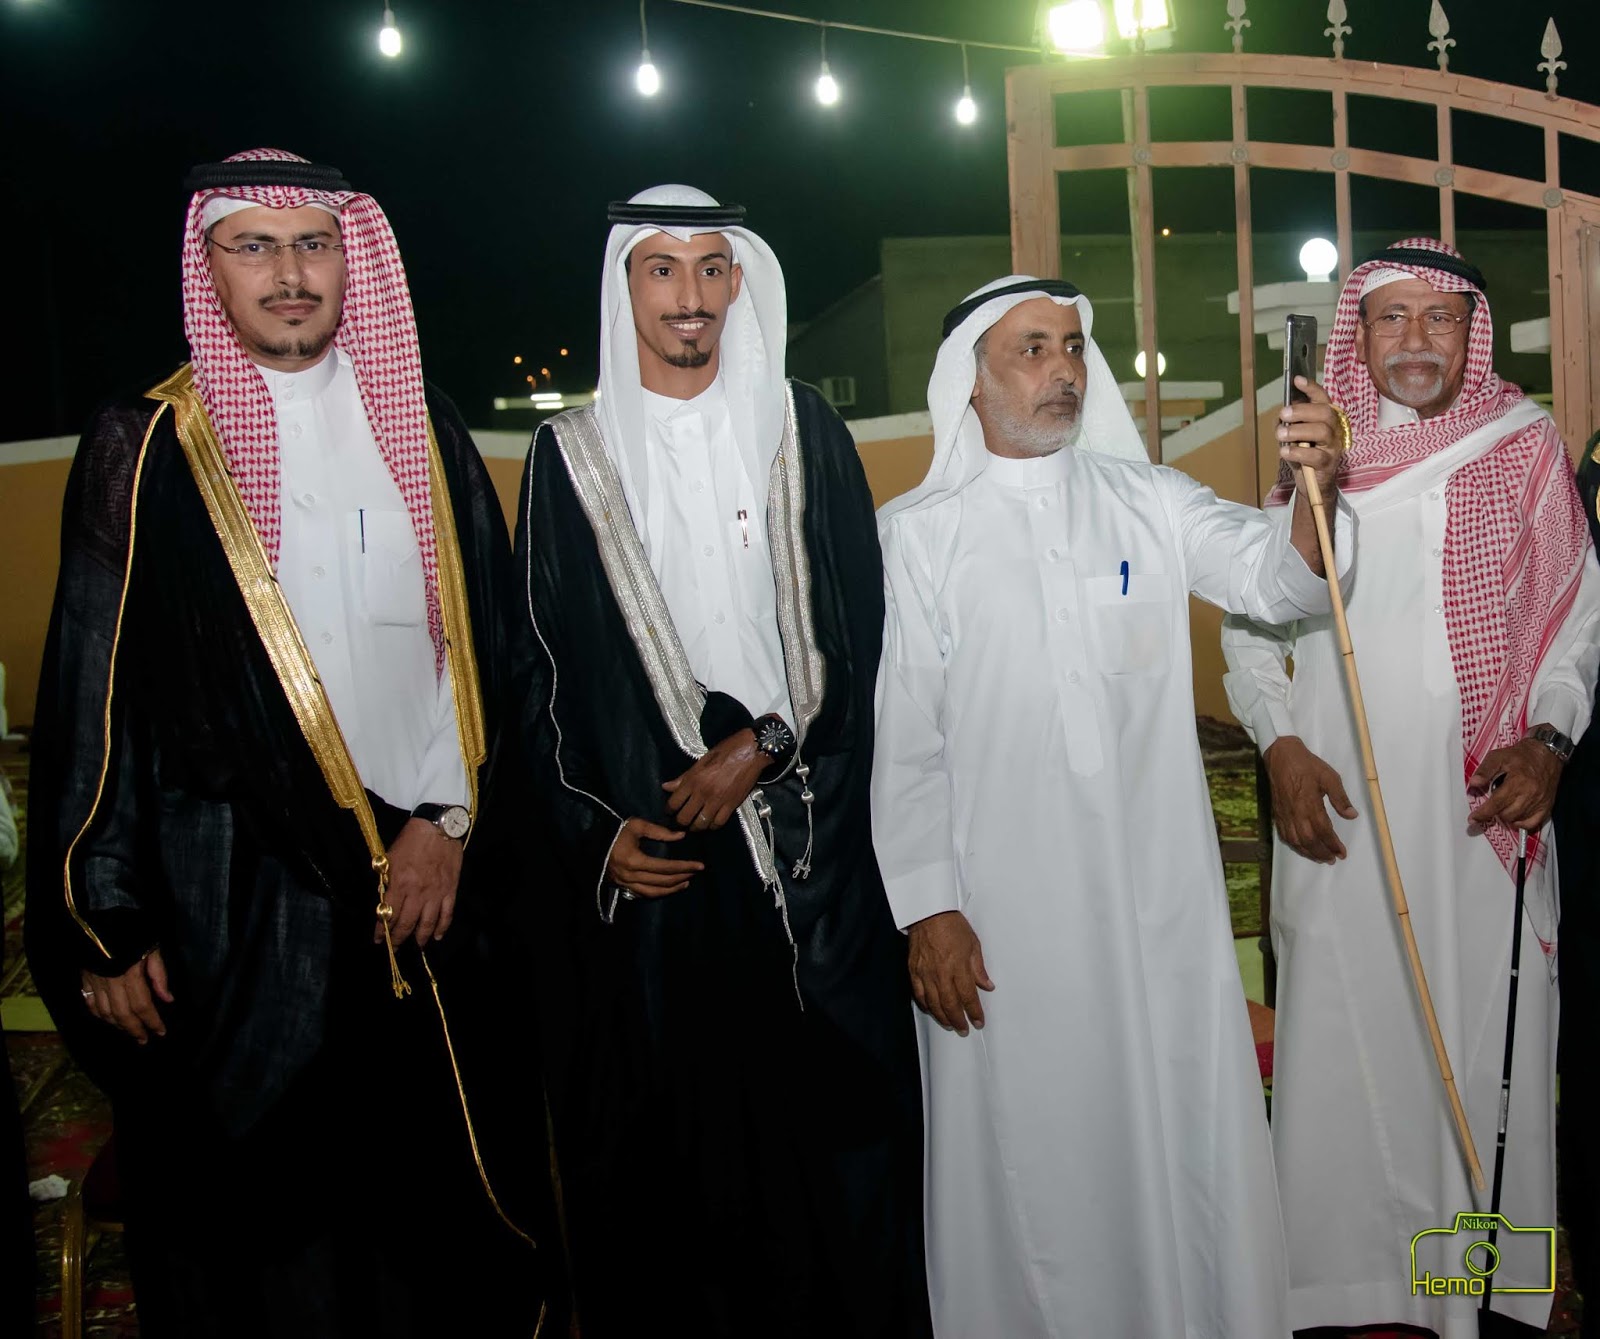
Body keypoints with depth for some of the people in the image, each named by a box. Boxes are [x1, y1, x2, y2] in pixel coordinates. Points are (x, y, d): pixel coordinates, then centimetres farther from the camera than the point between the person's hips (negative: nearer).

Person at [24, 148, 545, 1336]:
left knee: (423, 1203, 9)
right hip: (235, 911, -2)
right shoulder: (148, 449, 0)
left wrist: (452, 817, -3)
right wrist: (108, 929, -4)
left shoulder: (425, 434, 9)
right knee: (254, 1221, 6)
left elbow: (488, 641, 8)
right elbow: (95, 696, -2)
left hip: (424, 882, 3)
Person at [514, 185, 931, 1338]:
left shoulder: (804, 430, 7)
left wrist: (766, 742, -9)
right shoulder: (571, 453, 6)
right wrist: (591, 827, -3)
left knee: (824, 1119, 4)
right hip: (642, 852, 0)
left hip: (805, 837, 0)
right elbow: (541, 661, 5)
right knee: (662, 1134, 6)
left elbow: (857, 623, 3)